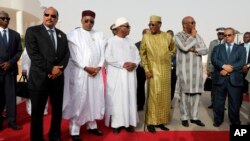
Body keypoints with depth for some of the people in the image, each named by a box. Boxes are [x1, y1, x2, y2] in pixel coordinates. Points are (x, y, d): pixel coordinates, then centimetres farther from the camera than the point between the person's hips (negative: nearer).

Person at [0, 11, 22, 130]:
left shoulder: (15, 34, 13)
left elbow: (19, 51, 8)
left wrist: (10, 62, -6)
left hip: (11, 69, 2)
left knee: (11, 95, 3)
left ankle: (11, 120, 10)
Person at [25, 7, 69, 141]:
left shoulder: (62, 35, 14)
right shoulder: (32, 31, -1)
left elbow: (66, 54, 5)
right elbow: (33, 54, -11)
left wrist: (59, 68, -13)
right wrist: (50, 69, -15)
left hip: (58, 78, 5)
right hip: (39, 78, -4)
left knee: (57, 110, 15)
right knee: (37, 112, 6)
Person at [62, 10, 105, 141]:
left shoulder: (99, 35, 11)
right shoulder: (74, 34, 0)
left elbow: (102, 53, 8)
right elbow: (74, 55, -6)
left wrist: (98, 67, -7)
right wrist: (86, 68, -12)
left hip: (96, 72, 4)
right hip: (80, 72, -4)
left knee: (95, 99, 9)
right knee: (78, 100, -3)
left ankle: (92, 125, 22)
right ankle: (74, 130, 4)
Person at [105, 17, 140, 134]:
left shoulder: (130, 41, 14)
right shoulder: (111, 41, -3)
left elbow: (137, 56, 11)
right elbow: (108, 57, -12)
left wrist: (134, 64, -10)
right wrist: (122, 64, -16)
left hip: (130, 74, 5)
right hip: (116, 74, -5)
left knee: (130, 97, 6)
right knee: (117, 98, -2)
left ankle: (129, 122, 14)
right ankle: (116, 123, 5)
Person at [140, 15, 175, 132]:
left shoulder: (167, 36, 3)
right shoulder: (146, 37, -3)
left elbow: (173, 49, 20)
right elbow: (142, 54, -1)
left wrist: (166, 58, 9)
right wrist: (146, 69, -8)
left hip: (166, 70, 3)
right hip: (153, 70, -3)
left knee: (165, 96, 7)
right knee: (154, 95, -5)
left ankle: (161, 121, 18)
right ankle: (151, 122, 5)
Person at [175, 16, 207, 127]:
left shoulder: (198, 36, 14)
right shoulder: (178, 36, -2)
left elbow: (205, 50, 6)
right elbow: (184, 47, -20)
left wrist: (194, 49, -11)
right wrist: (192, 36, -7)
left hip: (197, 69, 5)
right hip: (185, 69, -5)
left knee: (196, 93, 6)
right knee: (185, 93, 1)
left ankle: (194, 117, 18)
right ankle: (184, 117, 13)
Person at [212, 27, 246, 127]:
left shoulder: (241, 49, 11)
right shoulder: (217, 48, 13)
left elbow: (242, 62, -4)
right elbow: (214, 60, -3)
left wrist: (228, 69, -14)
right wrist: (224, 66, -20)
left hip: (234, 79, 0)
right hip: (219, 78, 1)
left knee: (235, 102, 5)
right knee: (218, 102, 8)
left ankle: (235, 122, 20)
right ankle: (218, 120, 23)